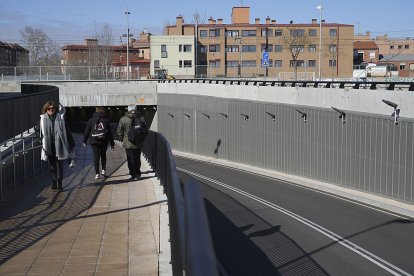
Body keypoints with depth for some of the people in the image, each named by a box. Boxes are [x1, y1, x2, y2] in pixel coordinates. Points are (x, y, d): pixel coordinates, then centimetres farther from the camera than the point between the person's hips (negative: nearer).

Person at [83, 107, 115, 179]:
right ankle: (103, 170, 7)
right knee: (103, 156, 18)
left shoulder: (91, 120, 2)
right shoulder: (106, 121, 2)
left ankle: (97, 173, 0)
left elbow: (86, 131, 5)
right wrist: (112, 144, 7)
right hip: (104, 141, 0)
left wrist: (84, 141, 15)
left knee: (96, 157, 2)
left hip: (94, 142, 0)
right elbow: (110, 133, 2)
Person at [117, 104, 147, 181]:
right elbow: (145, 131, 5)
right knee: (137, 159, 17)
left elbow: (119, 132, -5)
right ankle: (138, 173, 27)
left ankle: (134, 175, 3)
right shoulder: (141, 119, -3)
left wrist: (123, 140, 9)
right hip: (138, 144, 3)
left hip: (128, 144, -3)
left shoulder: (123, 119, -11)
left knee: (131, 160, 4)